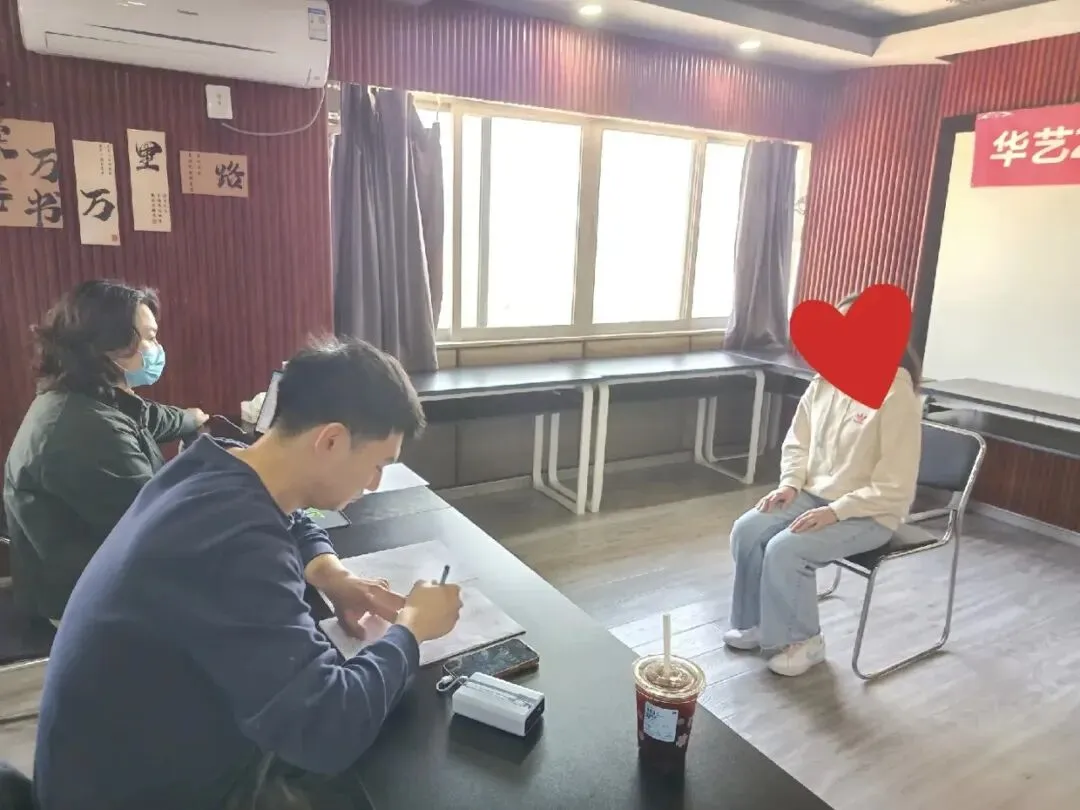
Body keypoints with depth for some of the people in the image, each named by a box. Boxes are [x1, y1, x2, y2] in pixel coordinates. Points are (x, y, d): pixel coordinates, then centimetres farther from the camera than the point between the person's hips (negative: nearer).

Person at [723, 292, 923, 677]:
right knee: (746, 530, -13)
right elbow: (797, 443, 11)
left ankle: (803, 639, 1)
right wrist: (790, 484, -5)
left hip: (869, 514, -7)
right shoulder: (824, 382, 0)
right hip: (813, 494, 7)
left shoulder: (896, 396, -21)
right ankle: (757, 623, 8)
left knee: (785, 550, -25)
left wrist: (835, 511, -24)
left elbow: (894, 488, -21)